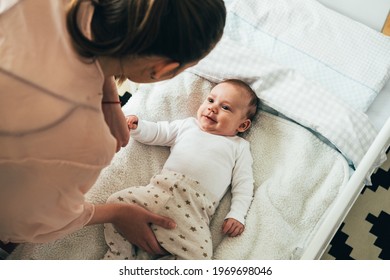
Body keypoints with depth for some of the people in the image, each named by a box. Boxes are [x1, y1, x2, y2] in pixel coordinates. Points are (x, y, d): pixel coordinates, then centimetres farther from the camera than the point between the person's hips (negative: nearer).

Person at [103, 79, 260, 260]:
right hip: (161, 189, 3)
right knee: (117, 202, -12)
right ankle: (120, 257, 2)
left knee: (199, 255, -24)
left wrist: (237, 215, -2)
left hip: (196, 206, -3)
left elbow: (243, 183, 11)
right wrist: (136, 127, 3)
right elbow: (155, 133, 24)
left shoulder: (239, 146, 17)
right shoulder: (187, 125, 24)